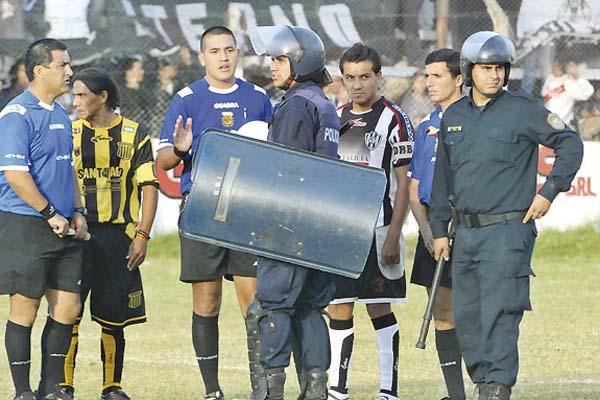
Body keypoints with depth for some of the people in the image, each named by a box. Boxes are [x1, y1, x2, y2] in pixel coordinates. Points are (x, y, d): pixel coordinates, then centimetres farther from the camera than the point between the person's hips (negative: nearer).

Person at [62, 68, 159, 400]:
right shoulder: (70, 133, 6)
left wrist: (142, 236, -4)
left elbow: (149, 187, 3)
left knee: (113, 317, 3)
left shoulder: (134, 134, 4)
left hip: (118, 236, 0)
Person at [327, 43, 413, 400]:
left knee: (380, 309, -3)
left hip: (377, 228, -5)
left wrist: (393, 236, -14)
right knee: (339, 309, 5)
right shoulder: (335, 118, 13)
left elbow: (404, 184, -7)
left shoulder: (394, 119, -5)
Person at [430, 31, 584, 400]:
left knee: (499, 313, -13)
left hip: (508, 229, -6)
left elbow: (571, 145, -1)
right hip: (467, 232, 6)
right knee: (466, 315, 7)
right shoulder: (453, 117, 12)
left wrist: (549, 192, -7)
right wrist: (439, 228, 16)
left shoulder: (522, 111, -4)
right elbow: (443, 177, 19)